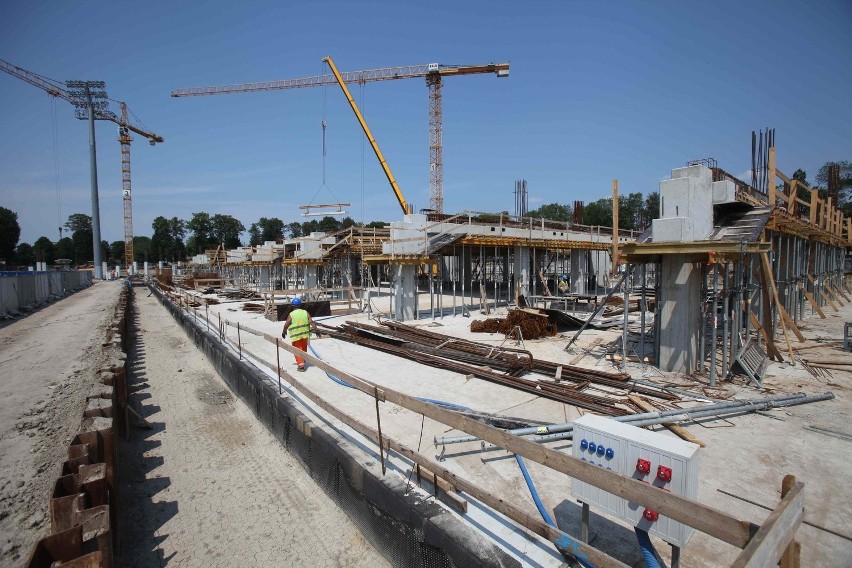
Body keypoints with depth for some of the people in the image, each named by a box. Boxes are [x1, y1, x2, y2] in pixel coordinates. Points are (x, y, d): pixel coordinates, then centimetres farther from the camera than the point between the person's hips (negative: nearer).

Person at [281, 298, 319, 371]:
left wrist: (284, 332, 11)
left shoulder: (291, 314, -10)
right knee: (304, 349, 22)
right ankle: (302, 361, 38)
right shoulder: (305, 313, -2)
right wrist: (316, 330, -2)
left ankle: (301, 365, -6)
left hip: (296, 335, -4)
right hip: (305, 334, 4)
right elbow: (311, 322, -6)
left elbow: (286, 324, -6)